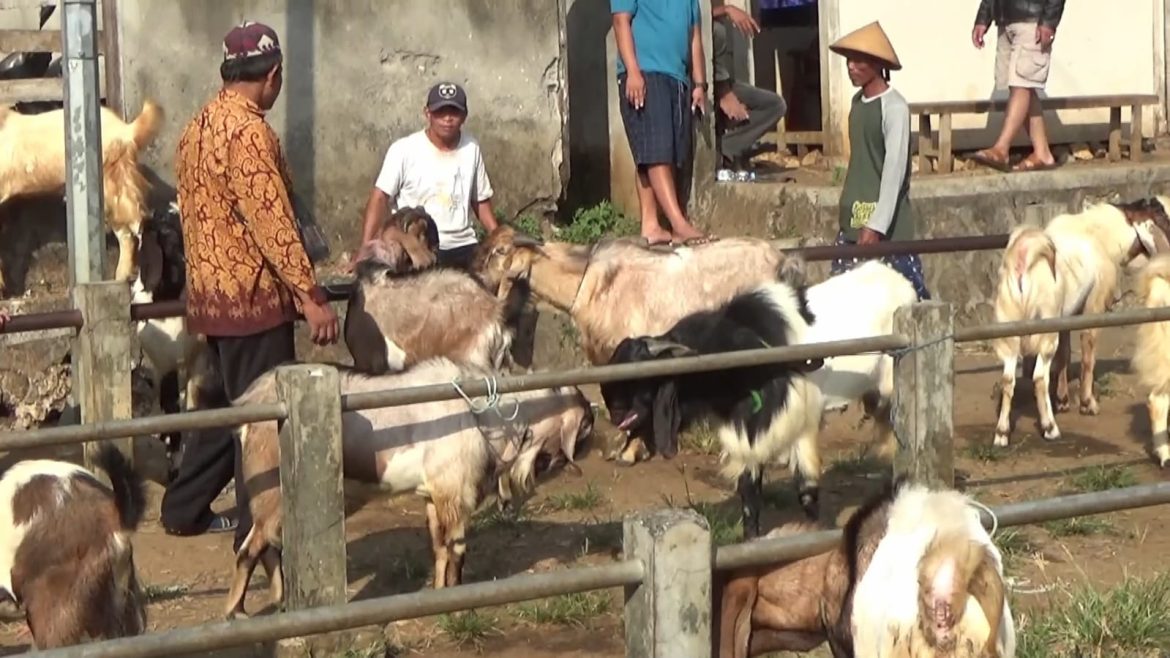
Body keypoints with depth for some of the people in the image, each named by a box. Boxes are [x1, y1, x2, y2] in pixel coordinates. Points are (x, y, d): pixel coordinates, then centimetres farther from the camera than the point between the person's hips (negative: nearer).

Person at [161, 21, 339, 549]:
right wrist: (310, 295, -22)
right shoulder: (248, 131, -18)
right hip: (253, 295, -10)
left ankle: (184, 508, 27)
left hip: (211, 292, 10)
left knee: (231, 407, 20)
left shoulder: (197, 128, 12)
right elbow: (272, 221, -22)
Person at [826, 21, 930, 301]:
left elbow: (895, 169, -18)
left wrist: (877, 225, -22)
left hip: (887, 222, -8)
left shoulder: (894, 107, -14)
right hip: (854, 218, 8)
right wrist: (849, 212, 14)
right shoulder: (857, 101, 9)